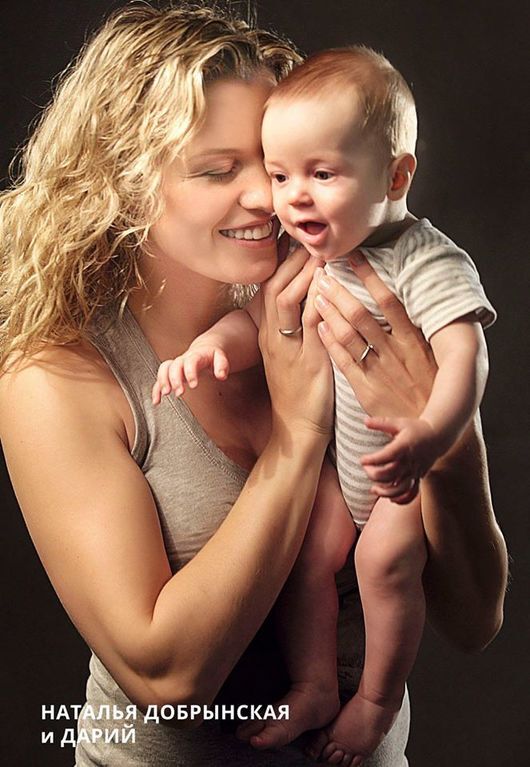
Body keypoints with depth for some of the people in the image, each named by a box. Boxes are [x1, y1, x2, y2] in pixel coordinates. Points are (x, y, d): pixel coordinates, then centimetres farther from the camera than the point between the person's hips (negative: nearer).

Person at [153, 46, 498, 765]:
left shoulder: (428, 262, -26)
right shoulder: (308, 255, -6)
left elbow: (465, 359, -37)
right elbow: (258, 318, 1)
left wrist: (429, 436, -55)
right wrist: (212, 343, -23)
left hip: (422, 457, -6)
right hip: (338, 454, 6)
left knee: (385, 557, -17)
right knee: (305, 551, -2)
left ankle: (380, 698, 7)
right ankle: (313, 688, 15)